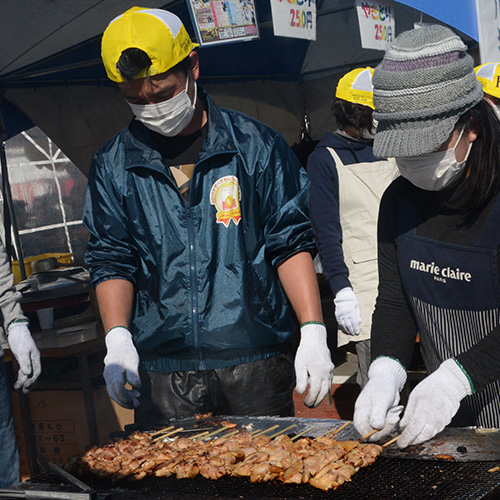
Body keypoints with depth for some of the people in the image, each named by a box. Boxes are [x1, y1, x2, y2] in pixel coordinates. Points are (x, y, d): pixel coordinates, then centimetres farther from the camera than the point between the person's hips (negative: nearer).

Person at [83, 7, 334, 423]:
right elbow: (112, 262, 7)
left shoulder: (256, 145, 0)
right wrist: (117, 339, -9)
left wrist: (313, 333, -10)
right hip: (159, 370, 2)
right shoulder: (113, 165, 5)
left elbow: (291, 243, -1)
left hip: (254, 362, -1)